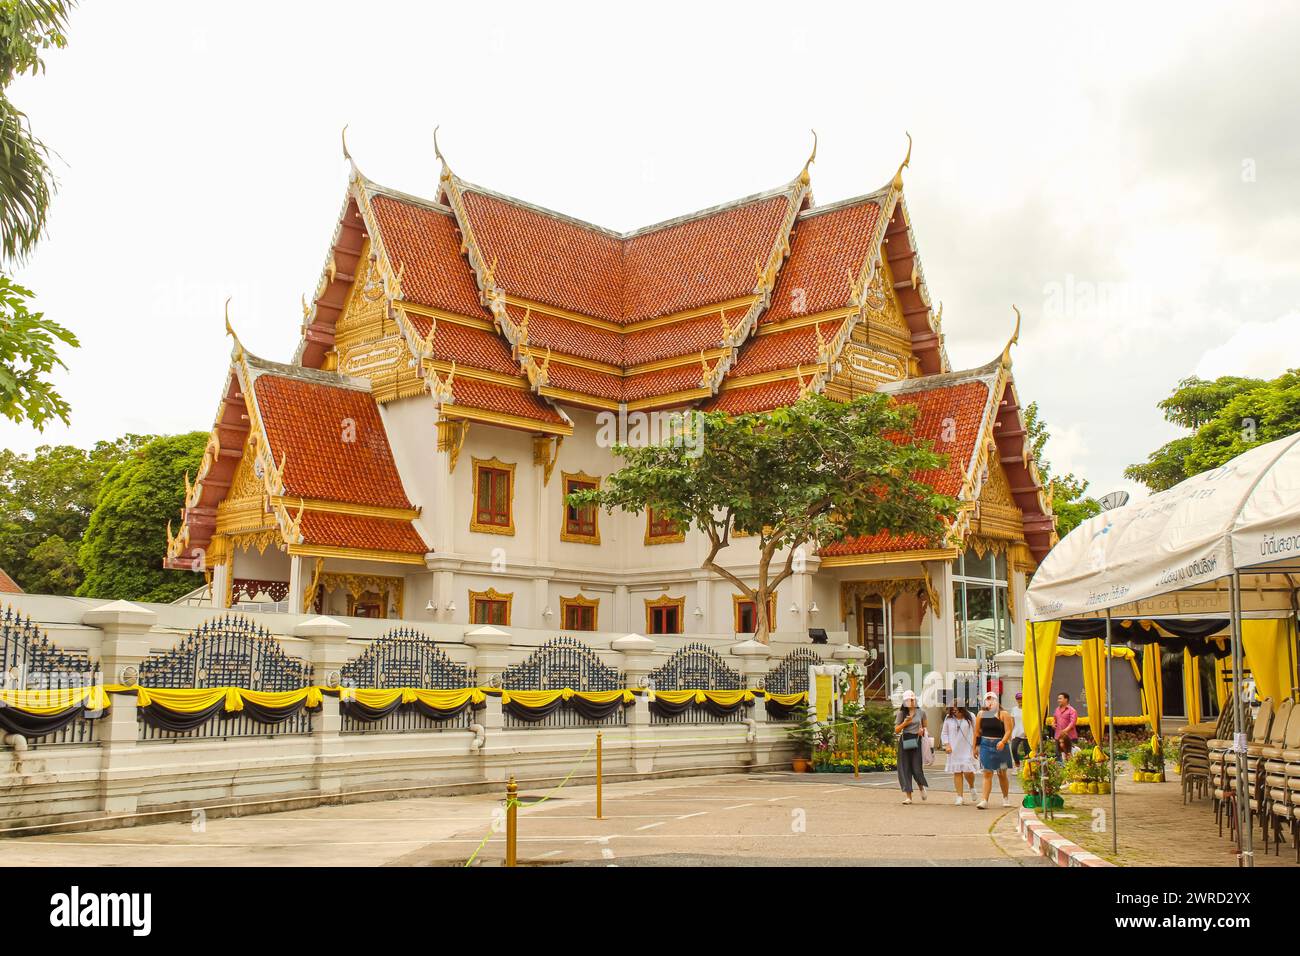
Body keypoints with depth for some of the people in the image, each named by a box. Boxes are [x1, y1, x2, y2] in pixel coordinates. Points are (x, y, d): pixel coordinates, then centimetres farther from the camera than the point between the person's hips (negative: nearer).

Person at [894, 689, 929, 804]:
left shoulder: (921, 713, 7)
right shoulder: (902, 713, 6)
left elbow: (925, 727, 19)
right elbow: (896, 730, 6)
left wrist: (922, 731, -3)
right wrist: (904, 723, -10)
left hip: (916, 741, -1)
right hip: (904, 742, 1)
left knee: (916, 767, -7)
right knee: (905, 768, -3)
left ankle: (921, 787, 26)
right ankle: (908, 796, 2)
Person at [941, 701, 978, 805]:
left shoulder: (970, 717, 0)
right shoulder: (948, 719, 5)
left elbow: (975, 732, 3)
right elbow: (944, 733, 10)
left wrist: (975, 747, -2)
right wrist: (947, 745, -4)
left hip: (967, 750, -2)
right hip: (954, 751, 2)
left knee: (968, 771, -11)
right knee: (957, 772, 1)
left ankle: (972, 787, 22)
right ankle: (960, 796, 7)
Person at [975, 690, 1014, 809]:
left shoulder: (1003, 714, -2)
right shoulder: (981, 714, 6)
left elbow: (1008, 731, -10)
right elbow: (978, 731, 11)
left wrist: (1003, 742, -25)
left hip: (1000, 745, -1)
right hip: (986, 745, 2)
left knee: (1002, 773, 10)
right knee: (987, 773, -3)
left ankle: (1006, 798, 29)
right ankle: (984, 800, -6)